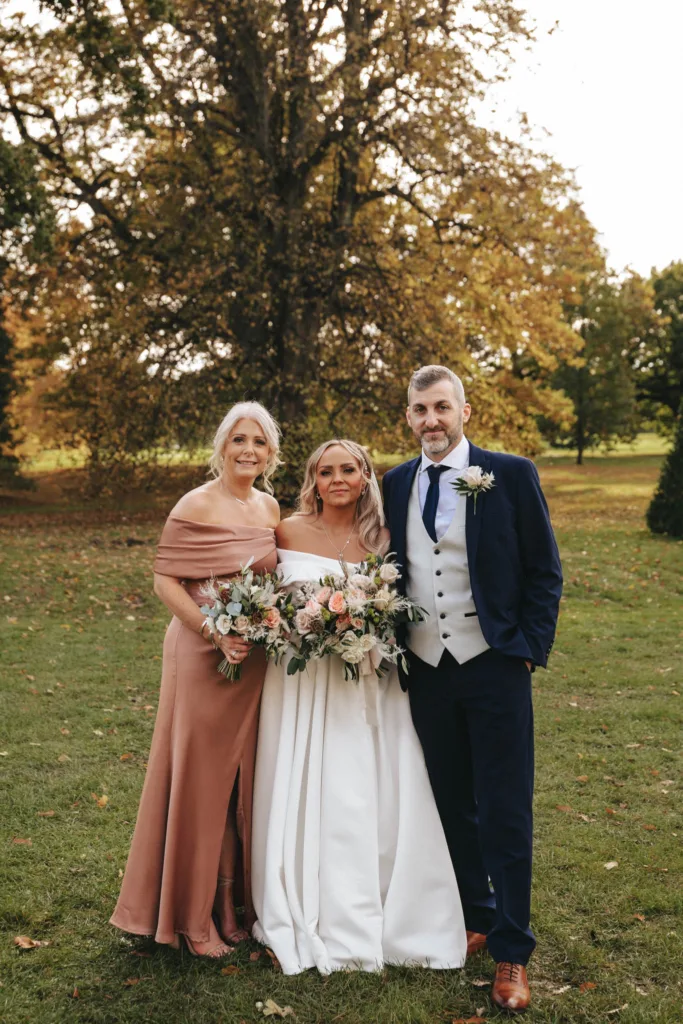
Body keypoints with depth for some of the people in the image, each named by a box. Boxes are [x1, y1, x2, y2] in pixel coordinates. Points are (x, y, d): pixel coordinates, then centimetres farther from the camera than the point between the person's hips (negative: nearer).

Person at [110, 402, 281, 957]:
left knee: (247, 777, 14)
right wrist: (216, 633, -21)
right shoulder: (197, 506, -11)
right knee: (201, 777, 3)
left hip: (258, 660, 6)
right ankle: (193, 913, 20)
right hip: (204, 656, -6)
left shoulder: (270, 507, 8)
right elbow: (165, 580, -13)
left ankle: (239, 899, 30)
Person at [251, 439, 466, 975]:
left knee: (374, 802, 2)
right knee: (307, 800, 3)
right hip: (303, 683, -1)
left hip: (370, 684, 1)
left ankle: (383, 919, 19)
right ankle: (312, 921, 18)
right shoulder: (289, 532, 0)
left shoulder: (382, 539, 4)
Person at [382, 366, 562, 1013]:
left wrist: (530, 649, -8)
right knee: (452, 805, 15)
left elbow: (544, 571, -3)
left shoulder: (511, 475, -5)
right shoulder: (396, 485, 7)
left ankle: (511, 952, 14)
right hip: (425, 670, 4)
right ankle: (474, 918, 32)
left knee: (505, 812, 2)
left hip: (493, 668, -4)